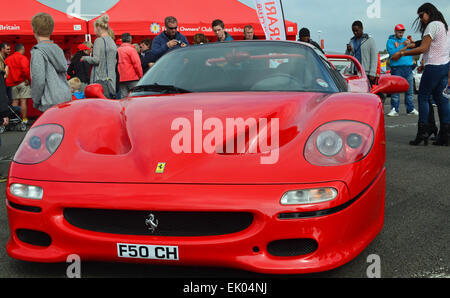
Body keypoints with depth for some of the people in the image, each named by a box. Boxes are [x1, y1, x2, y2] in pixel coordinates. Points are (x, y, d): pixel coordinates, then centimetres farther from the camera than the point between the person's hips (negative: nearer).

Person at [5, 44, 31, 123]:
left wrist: (8, 82, 13)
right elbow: (25, 69, -21)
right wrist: (28, 79, -13)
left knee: (15, 101, 9)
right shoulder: (23, 58, -7)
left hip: (12, 83, 6)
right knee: (23, 101, -4)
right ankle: (24, 119, -5)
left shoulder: (8, 59, 13)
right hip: (22, 82, -6)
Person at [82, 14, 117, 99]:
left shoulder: (99, 40, -8)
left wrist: (85, 58, 3)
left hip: (100, 79, -7)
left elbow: (96, 60, -14)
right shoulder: (112, 41, 15)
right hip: (111, 79, 8)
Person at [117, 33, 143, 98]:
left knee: (123, 98, 5)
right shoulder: (131, 49, -7)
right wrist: (140, 75, -2)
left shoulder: (117, 50, 10)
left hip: (121, 79, 6)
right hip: (132, 78, -6)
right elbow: (137, 64, -11)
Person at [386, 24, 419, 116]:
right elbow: (392, 52, -11)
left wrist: (409, 44, -9)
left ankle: (411, 109, 12)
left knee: (410, 90, 6)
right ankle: (394, 110, -2)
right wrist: (404, 46, -11)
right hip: (396, 68, -4)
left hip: (408, 68, 4)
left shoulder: (405, 40, 19)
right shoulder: (390, 41, 5)